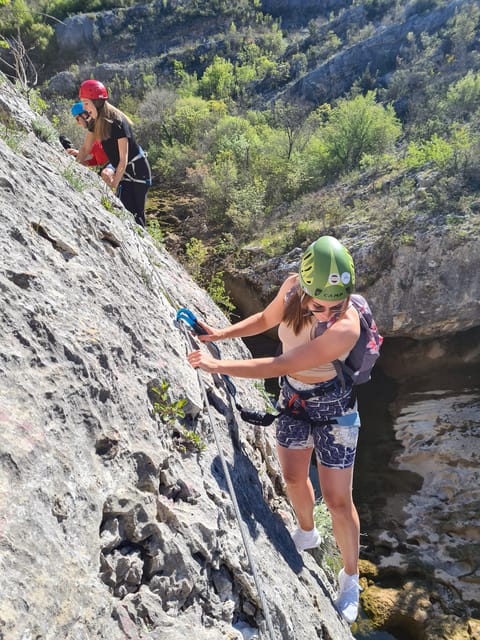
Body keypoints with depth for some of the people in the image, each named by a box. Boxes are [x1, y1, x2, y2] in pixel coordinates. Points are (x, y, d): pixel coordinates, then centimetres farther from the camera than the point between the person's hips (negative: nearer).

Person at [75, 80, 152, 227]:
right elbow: (85, 148, 6)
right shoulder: (96, 121, 0)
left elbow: (124, 159, -24)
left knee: (135, 215, -9)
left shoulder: (117, 122, -24)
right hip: (122, 171, 8)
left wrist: (113, 185, -24)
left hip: (137, 171, -8)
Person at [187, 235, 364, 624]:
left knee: (337, 499, 4)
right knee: (294, 477, 21)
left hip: (332, 406, -5)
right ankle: (307, 533, 51)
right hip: (292, 397, 5)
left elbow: (280, 366, -34)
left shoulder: (346, 327, -36)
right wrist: (221, 334, -5)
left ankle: (350, 579, 30)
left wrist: (218, 365, -29)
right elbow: (265, 319, 4)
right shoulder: (292, 287, -18)